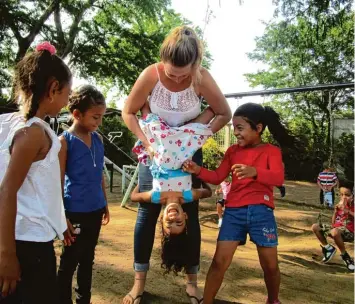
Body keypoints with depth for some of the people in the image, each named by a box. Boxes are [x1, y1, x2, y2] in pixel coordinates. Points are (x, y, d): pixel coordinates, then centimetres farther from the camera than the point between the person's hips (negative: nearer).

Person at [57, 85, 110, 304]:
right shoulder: (64, 141, -12)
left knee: (88, 259, 19)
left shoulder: (98, 139, 5)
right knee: (69, 262, 9)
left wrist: (105, 204, 15)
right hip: (76, 212, -6)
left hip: (95, 210, 6)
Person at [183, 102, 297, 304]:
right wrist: (198, 171, -8)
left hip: (261, 211, -2)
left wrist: (254, 171, -35)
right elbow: (218, 177, 11)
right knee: (220, 261, -2)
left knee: (270, 265, 9)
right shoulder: (233, 151, 12)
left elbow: (279, 178, -16)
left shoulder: (271, 151, 1)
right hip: (234, 211, 2)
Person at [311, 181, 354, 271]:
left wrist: (345, 209, -30)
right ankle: (328, 248, 10)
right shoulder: (340, 205, 10)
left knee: (335, 231, -41)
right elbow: (333, 222, 11)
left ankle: (345, 255, -15)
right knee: (315, 227, -6)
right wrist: (336, 210, -3)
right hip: (336, 228, 7)